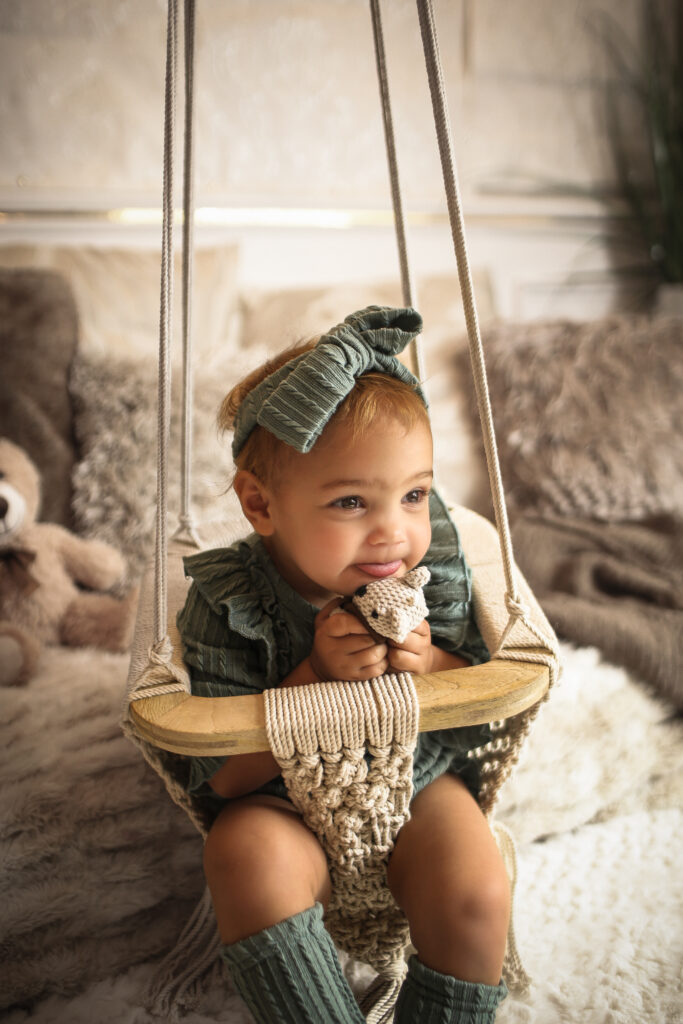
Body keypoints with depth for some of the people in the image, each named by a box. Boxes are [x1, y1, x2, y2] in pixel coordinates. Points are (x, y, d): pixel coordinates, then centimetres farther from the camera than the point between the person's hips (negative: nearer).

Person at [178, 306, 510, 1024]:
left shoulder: (434, 570, -14)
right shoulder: (224, 601, -20)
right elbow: (224, 777, -19)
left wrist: (432, 665, -25)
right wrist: (317, 679, -33)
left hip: (419, 776, 2)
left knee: (476, 893, -20)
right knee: (245, 852, -30)